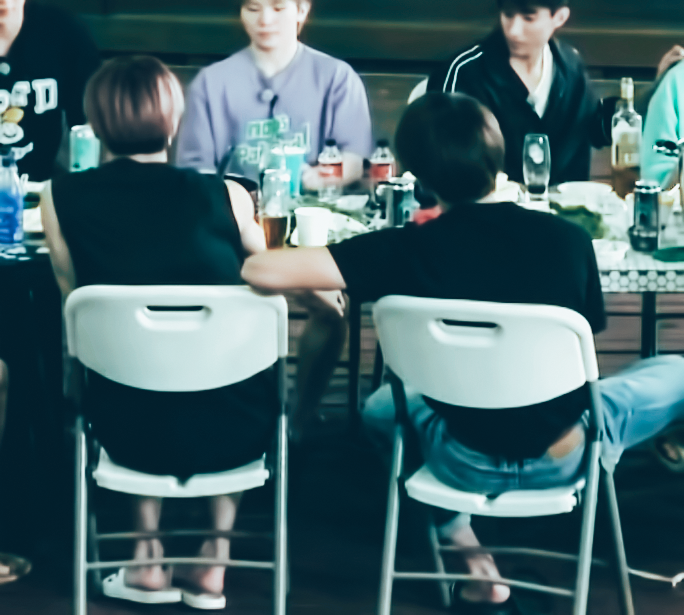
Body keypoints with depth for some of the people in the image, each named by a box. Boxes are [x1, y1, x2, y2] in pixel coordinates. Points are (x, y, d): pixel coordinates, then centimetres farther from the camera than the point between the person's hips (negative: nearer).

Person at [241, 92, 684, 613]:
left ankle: (470, 555, 22)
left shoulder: (410, 249, -16)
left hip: (469, 465, -1)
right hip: (562, 458, 1)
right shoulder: (569, 239, -11)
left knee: (381, 406, 33)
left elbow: (263, 272, -21)